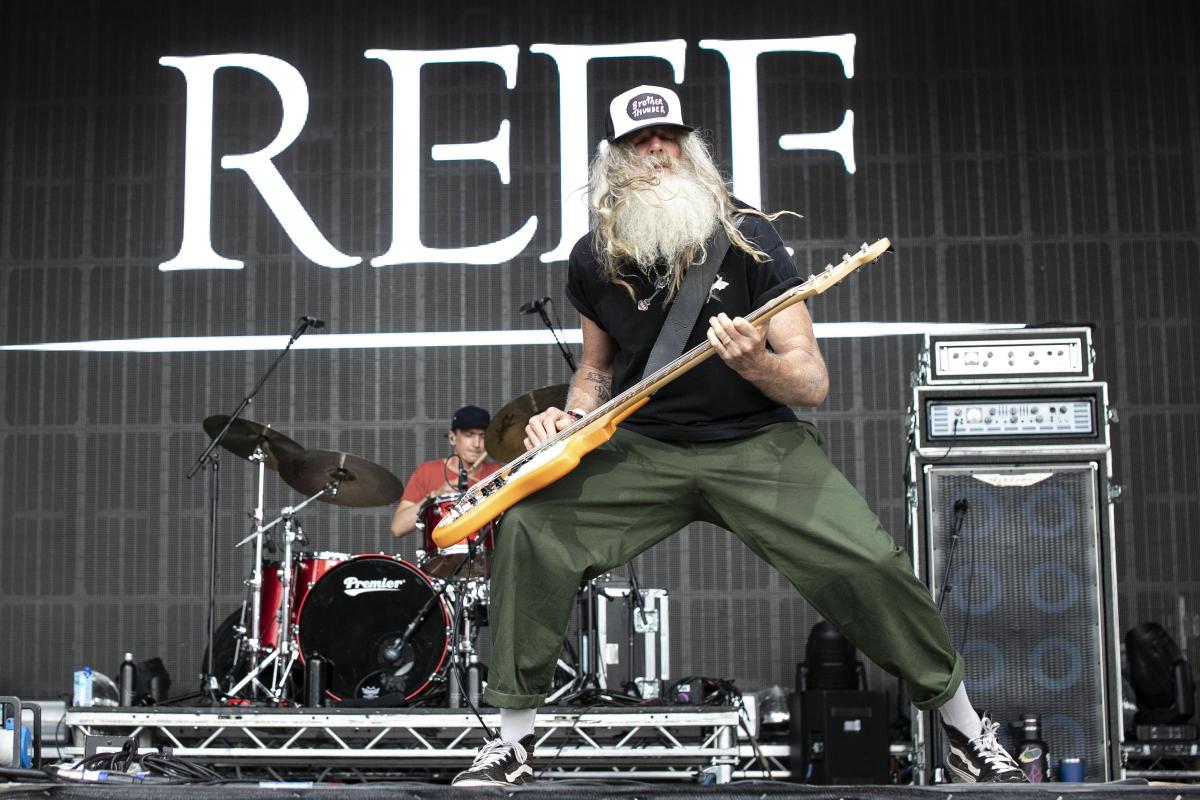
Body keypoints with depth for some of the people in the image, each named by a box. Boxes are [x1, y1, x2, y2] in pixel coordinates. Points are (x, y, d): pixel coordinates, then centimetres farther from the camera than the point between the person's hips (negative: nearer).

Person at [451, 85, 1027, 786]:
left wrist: (756, 364, -32)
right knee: (531, 528, -21)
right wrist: (572, 418, -3)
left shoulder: (747, 237, -9)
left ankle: (965, 727, 7)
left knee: (870, 563, -20)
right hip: (643, 448, 3)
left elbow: (814, 383, -10)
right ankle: (514, 742, -5)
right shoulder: (595, 260, 1)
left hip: (756, 443, -2)